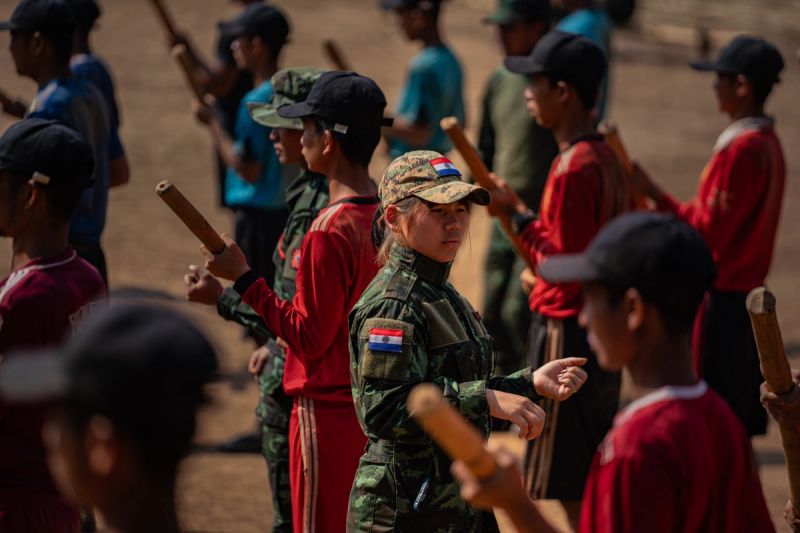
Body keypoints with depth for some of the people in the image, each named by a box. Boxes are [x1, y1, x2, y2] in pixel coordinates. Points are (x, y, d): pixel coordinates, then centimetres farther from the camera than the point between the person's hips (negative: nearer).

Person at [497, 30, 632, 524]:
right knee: (594, 482, 16)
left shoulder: (573, 169, -19)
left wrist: (520, 214, -11)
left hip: (567, 331, -10)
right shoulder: (608, 160, 10)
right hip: (602, 332, 10)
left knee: (567, 485, -3)